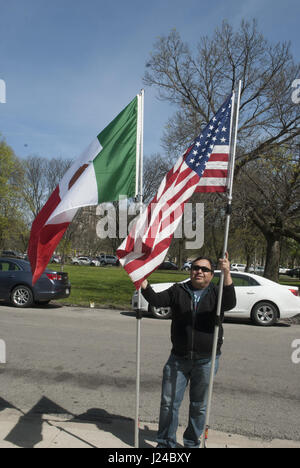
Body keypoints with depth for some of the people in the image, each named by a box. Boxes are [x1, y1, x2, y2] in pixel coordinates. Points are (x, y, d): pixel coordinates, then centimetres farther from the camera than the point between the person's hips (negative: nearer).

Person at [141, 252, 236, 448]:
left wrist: (227, 274, -35)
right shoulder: (178, 290, 3)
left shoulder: (216, 293, -1)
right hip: (179, 359, 1)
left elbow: (230, 303, -22)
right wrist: (143, 283, -24)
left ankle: (192, 443, 35)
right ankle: (166, 443, 27)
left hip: (206, 360, -1)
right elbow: (156, 300, -7)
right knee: (169, 402, 7)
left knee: (199, 406, 14)